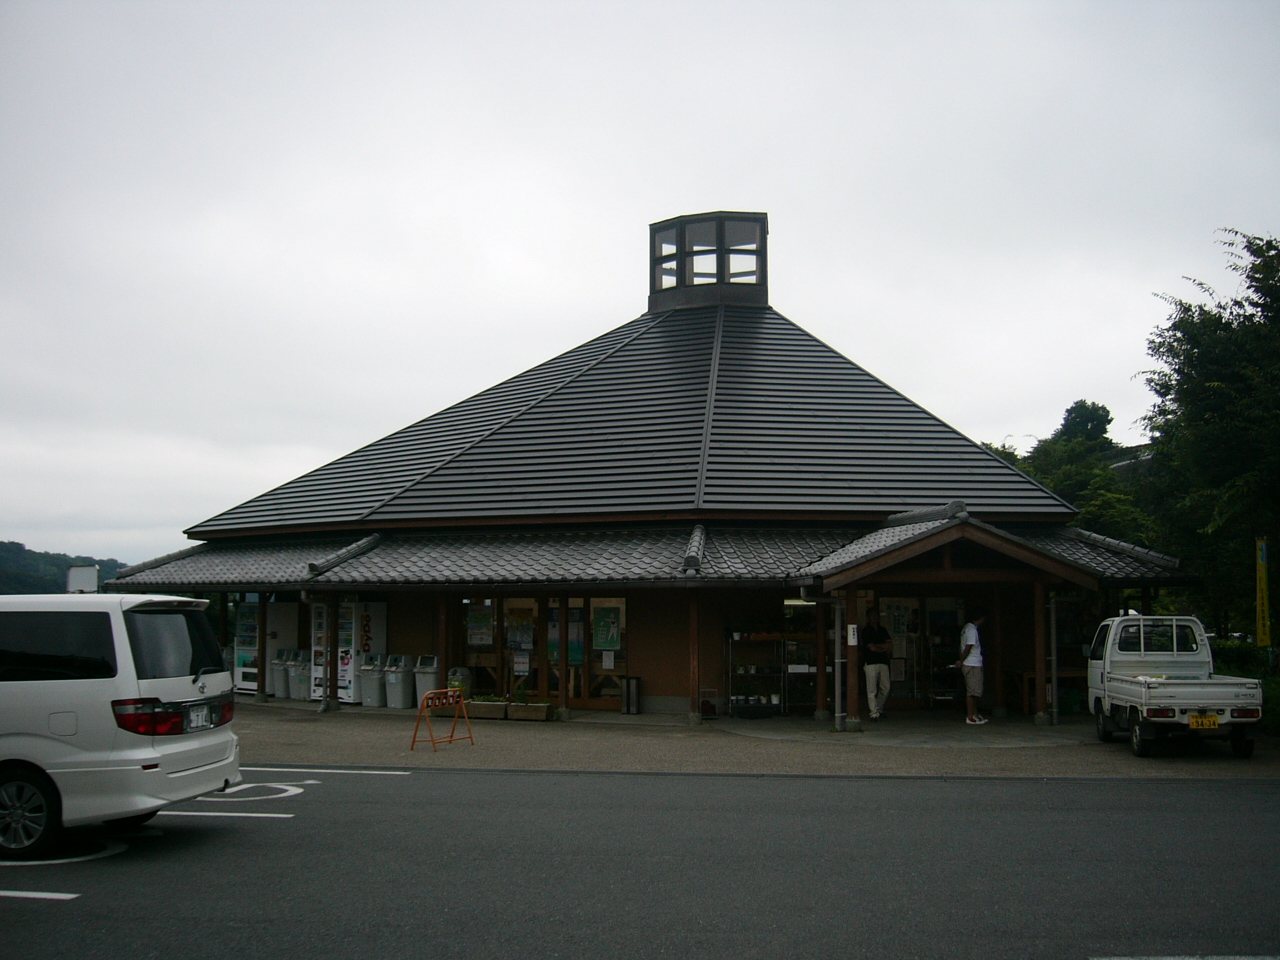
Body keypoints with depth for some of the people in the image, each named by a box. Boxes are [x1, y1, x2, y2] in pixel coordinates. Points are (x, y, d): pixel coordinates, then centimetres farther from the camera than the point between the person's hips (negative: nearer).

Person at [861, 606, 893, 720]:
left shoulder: (882, 630, 19)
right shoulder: (866, 631, 0)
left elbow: (890, 645, 9)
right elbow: (872, 648, -7)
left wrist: (878, 646, -5)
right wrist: (885, 649, 5)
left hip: (883, 662, 6)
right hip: (870, 663, -6)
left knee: (885, 688, 3)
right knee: (872, 690, -7)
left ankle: (879, 709, 20)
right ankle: (874, 712, -6)